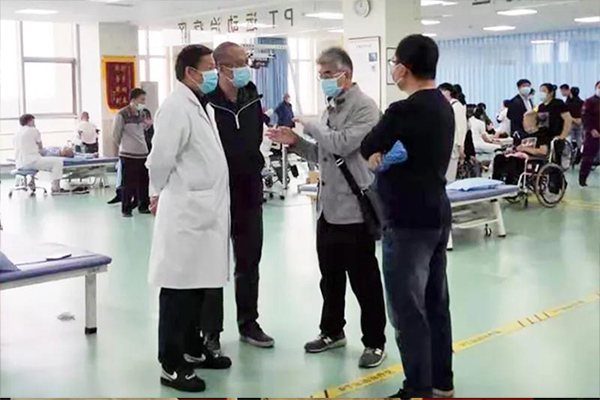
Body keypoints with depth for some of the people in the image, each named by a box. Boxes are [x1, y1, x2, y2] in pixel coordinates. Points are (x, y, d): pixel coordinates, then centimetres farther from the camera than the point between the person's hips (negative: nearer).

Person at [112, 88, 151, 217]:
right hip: (128, 155, -6)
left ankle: (143, 206, 20)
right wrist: (124, 146, 10)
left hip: (143, 153, 6)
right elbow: (116, 134, -2)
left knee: (144, 182, 9)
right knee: (129, 184, -2)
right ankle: (126, 209, 8)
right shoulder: (121, 115, -11)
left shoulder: (141, 114, 8)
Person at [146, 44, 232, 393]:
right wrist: (161, 194, -1)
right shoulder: (176, 107, -15)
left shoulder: (203, 106, 16)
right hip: (185, 213, -9)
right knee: (179, 288, -2)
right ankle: (172, 365, 7)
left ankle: (193, 349, 29)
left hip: (205, 211, 9)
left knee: (198, 286, 16)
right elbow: (160, 161, -17)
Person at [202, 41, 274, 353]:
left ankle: (248, 324, 28)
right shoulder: (205, 102, -16)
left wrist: (255, 167, 13)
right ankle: (211, 333, 15)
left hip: (249, 193, 6)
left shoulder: (252, 98, 5)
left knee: (249, 262, 14)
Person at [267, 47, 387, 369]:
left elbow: (343, 144, -25)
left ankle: (375, 342, 14)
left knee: (363, 279, 2)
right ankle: (332, 331, 32)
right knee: (330, 276, 17)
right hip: (327, 206, 8)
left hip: (353, 208, -8)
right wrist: (296, 142, 3)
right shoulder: (331, 108, 15)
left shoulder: (364, 107, -12)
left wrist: (310, 126, -11)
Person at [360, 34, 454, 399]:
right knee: (436, 303, 15)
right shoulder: (443, 106, 9)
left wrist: (379, 151, 11)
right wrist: (387, 153, 1)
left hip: (408, 220, -9)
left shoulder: (405, 110, -20)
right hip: (437, 214, 9)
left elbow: (367, 148, -7)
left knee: (408, 308, -1)